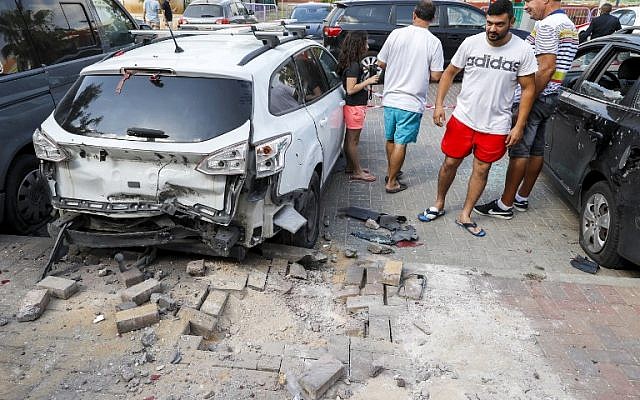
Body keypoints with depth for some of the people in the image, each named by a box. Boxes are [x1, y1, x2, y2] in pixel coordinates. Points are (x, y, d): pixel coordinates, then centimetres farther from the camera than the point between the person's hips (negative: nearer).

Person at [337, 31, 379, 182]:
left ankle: (351, 166, 30)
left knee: (349, 138, 17)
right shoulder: (354, 65, -20)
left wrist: (366, 81, 11)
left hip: (352, 106, 10)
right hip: (355, 107, -10)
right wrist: (368, 81, -18)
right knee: (353, 140, -1)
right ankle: (357, 172, 8)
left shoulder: (351, 63, 9)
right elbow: (350, 89, -23)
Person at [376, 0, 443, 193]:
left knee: (390, 139, 19)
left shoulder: (396, 34, -3)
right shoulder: (434, 42, -9)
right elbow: (436, 76, -9)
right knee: (400, 143, 5)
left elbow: (381, 63, 4)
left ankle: (391, 171, 35)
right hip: (412, 102, -3)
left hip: (390, 98, 3)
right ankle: (392, 182, 12)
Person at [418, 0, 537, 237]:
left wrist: (519, 126, -6)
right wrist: (439, 104, -4)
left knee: (481, 169, 7)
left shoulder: (523, 50, -7)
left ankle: (465, 216, 21)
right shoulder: (471, 43, -6)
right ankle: (439, 205, 29)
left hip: (496, 126, 0)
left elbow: (528, 89, -2)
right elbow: (449, 73, 5)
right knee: (450, 163, 7)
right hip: (463, 119, 0)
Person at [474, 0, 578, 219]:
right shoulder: (568, 25, 17)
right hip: (550, 97, 10)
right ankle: (522, 198, 24)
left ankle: (505, 205, 0)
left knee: (519, 151, -6)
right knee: (536, 149, 13)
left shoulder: (547, 25, -16)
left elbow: (546, 68, -23)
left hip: (533, 98, -10)